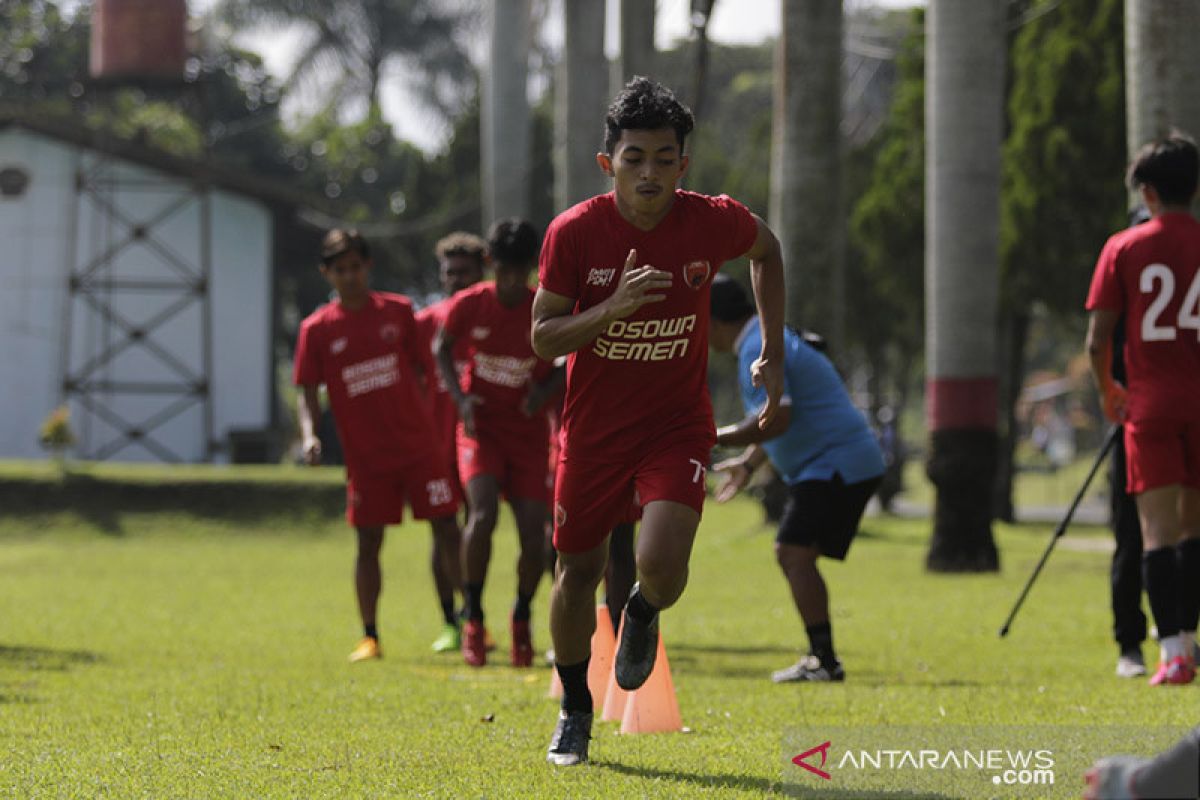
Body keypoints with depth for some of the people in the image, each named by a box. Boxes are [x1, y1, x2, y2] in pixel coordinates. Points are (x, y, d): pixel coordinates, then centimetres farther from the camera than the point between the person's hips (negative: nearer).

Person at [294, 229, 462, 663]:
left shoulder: (398, 311, 3)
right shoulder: (317, 329, 1)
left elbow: (422, 372, 10)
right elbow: (308, 391, 2)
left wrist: (425, 421, 4)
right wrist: (309, 435, -14)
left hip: (419, 446, 0)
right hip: (366, 456, 0)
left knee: (447, 530, -3)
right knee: (368, 542, 1)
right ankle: (369, 636, 11)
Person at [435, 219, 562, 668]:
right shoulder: (469, 305, -9)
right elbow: (443, 349, 7)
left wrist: (546, 390, -16)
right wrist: (459, 397, -8)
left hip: (529, 432, 1)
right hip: (481, 425, -1)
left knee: (532, 531, -6)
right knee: (483, 514, -23)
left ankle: (522, 615, 22)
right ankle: (473, 619, -8)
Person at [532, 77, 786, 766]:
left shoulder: (714, 222, -14)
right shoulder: (574, 232, -16)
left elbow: (766, 250, 10)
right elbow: (543, 340, -11)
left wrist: (774, 353, 6)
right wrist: (612, 308, -28)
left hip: (678, 426, -1)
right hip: (594, 426, 1)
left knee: (662, 564, -22)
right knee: (578, 572, 9)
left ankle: (644, 614, 17)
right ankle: (575, 710, 34)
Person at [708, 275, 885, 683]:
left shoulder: (758, 350, -15)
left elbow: (776, 419, -27)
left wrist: (712, 438, -19)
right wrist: (748, 463, 27)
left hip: (837, 465, -11)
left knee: (796, 554, -17)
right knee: (789, 554, 15)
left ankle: (824, 661, -22)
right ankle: (821, 656, 16)